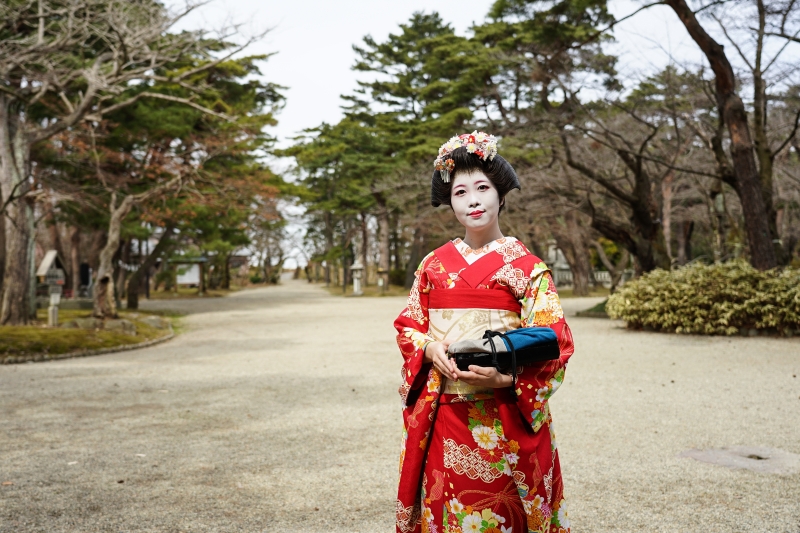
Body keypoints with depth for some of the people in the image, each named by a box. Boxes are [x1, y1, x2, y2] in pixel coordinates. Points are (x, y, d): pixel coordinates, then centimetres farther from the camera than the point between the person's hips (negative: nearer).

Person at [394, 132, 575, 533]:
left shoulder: (527, 267, -3)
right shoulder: (435, 264, 7)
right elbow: (408, 325, 12)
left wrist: (505, 376, -22)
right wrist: (430, 348, -10)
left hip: (504, 418, -3)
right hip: (441, 415, 3)